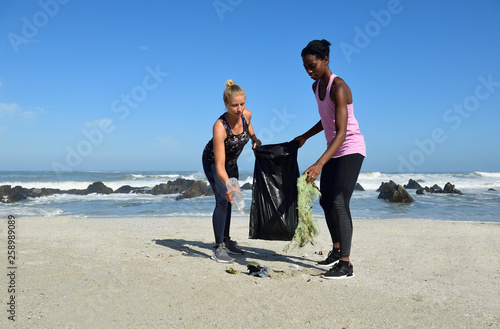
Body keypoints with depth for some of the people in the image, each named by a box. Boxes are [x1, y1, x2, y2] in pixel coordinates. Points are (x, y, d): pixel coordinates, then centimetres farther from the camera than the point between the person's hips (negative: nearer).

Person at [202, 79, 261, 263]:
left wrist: (254, 138, -9)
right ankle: (219, 248, -8)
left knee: (229, 199, 14)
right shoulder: (220, 126, -39)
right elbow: (219, 166, -43)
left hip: (231, 161, 7)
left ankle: (226, 240, 31)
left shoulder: (246, 115, -23)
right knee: (223, 199, -18)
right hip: (212, 161, -6)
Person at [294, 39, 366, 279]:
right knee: (325, 201, 12)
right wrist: (305, 137, 20)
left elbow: (341, 133, -32)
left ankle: (345, 264, -12)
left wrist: (320, 164, -41)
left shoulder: (338, 88, -22)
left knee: (339, 203, -16)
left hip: (350, 149, -9)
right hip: (334, 150, 9)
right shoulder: (316, 86, 6)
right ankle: (336, 251, 27)